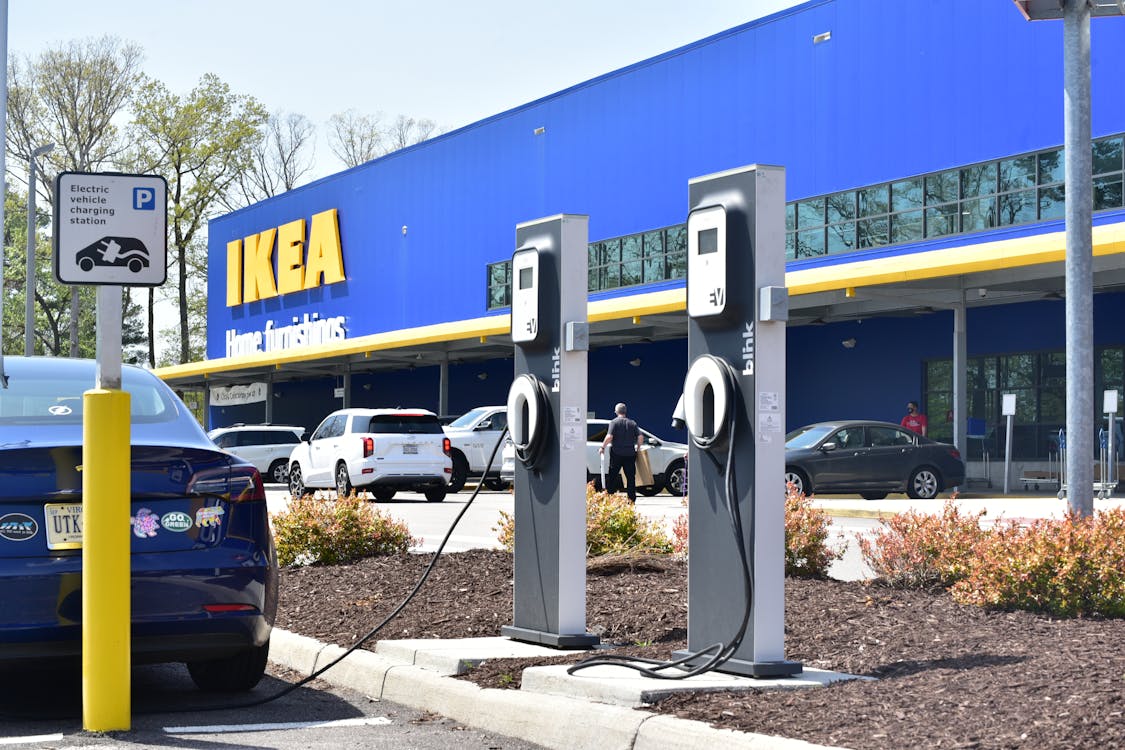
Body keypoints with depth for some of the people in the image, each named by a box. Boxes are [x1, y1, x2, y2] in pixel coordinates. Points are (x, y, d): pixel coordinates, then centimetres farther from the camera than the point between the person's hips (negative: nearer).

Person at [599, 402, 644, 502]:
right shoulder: (632, 423, 8)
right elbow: (640, 437, 0)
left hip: (617, 453, -3)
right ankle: (632, 498, 4)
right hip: (630, 454, 3)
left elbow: (609, 437, -15)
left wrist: (603, 447, -5)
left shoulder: (614, 422, -3)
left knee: (612, 476, 6)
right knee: (630, 477, 6)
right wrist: (637, 447, 14)